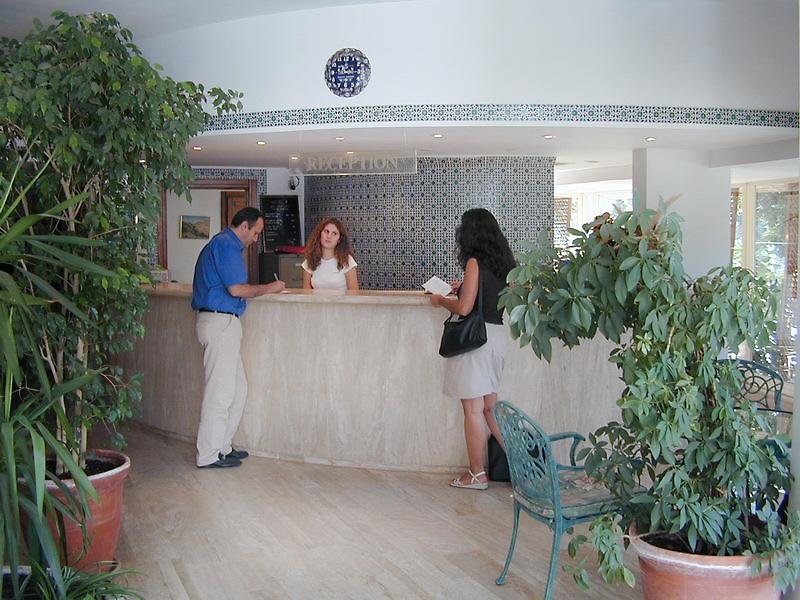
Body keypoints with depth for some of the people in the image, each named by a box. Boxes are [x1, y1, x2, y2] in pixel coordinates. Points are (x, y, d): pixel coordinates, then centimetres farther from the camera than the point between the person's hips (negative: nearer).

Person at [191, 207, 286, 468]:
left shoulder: (221, 243, 21)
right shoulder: (226, 245, -12)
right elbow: (236, 289, -18)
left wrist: (265, 289, 18)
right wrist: (268, 288, -6)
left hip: (220, 322, 11)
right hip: (221, 321, -11)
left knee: (238, 388, 14)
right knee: (220, 391, -5)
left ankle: (222, 447, 21)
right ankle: (208, 455, 2)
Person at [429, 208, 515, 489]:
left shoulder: (475, 262, -12)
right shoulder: (504, 262, 10)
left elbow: (464, 308, -16)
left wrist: (441, 300, 1)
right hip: (498, 336, 8)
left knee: (473, 409, 1)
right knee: (490, 405, 17)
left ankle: (477, 474, 8)